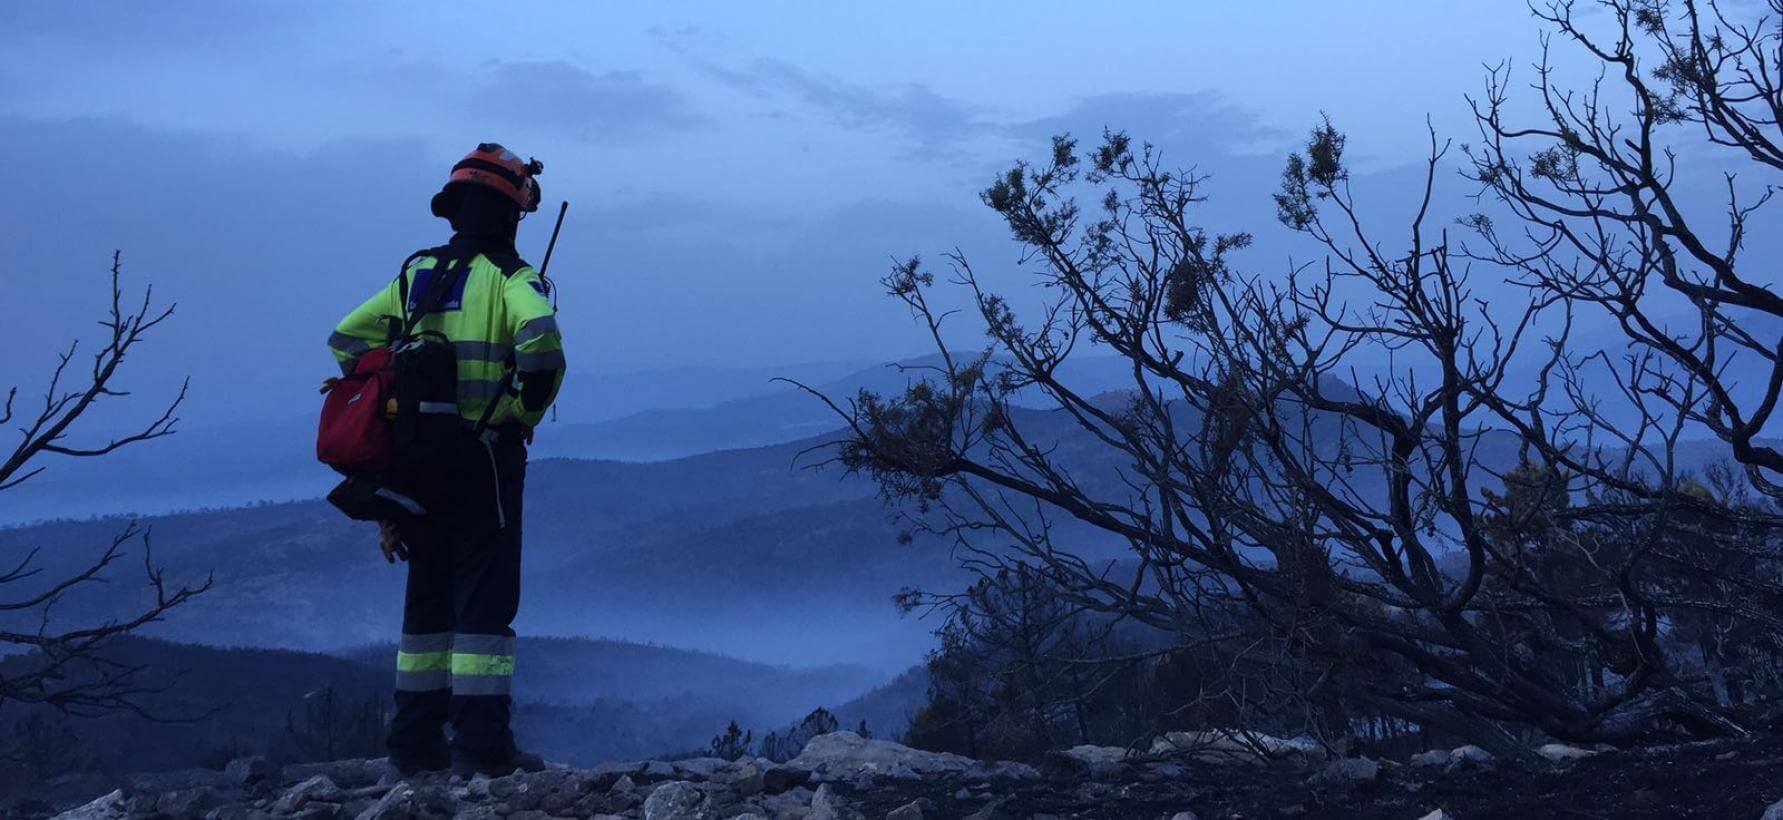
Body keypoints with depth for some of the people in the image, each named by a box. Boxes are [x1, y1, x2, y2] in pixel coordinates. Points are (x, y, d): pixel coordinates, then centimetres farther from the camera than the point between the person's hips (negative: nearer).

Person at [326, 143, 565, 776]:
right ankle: (482, 743, -4)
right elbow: (542, 345, -27)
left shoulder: (416, 273, 12)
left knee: (428, 596, 14)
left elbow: (346, 337, 15)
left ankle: (416, 741, 17)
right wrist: (527, 412, -12)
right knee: (485, 598, -2)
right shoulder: (510, 277, -7)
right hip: (485, 455, -6)